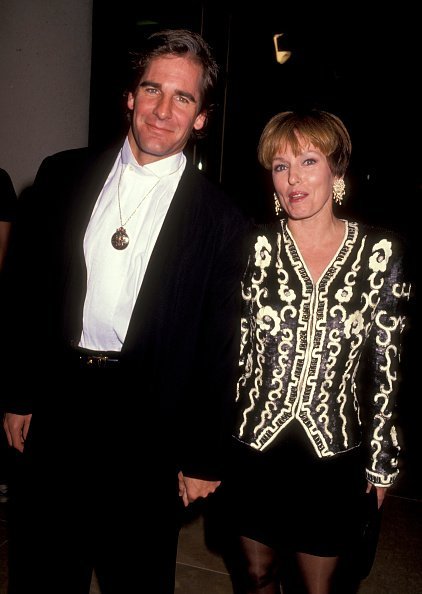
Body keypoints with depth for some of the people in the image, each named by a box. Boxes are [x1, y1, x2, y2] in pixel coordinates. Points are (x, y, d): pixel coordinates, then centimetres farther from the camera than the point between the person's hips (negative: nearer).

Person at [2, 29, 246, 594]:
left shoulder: (219, 218, -6)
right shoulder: (62, 175, 2)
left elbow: (220, 347, -4)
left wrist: (202, 458, -1)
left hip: (148, 419, -2)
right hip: (56, 399, 3)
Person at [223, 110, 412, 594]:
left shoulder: (383, 253, -6)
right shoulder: (255, 246, -6)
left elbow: (387, 363, -2)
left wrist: (381, 462, 3)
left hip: (334, 452, 0)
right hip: (252, 445, 1)